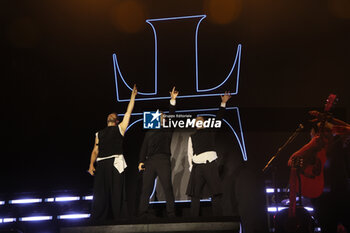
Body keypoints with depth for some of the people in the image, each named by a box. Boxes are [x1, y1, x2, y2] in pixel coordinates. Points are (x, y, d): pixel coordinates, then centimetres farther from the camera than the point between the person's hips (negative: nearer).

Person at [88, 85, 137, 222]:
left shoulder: (120, 128, 19)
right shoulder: (99, 134, 24)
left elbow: (128, 112, 15)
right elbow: (95, 150, 17)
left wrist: (133, 96, 13)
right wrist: (91, 164, 4)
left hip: (115, 163, -1)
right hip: (101, 164, 1)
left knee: (116, 191, -4)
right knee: (100, 193, -1)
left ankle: (118, 218, -2)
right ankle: (97, 220, 1)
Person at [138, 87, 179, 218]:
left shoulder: (167, 130, 19)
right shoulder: (149, 133, 24)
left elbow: (171, 116, 7)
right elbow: (144, 147, 15)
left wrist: (173, 100, -2)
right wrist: (141, 161, 1)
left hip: (163, 160, -2)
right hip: (150, 161, 2)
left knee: (167, 187, -11)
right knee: (146, 188, -4)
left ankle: (171, 214, -11)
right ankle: (143, 214, -3)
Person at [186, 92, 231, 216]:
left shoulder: (210, 131, 18)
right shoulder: (192, 137, 21)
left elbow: (218, 118, 11)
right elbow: (190, 153, 15)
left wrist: (223, 103, 5)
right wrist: (191, 167, 3)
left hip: (211, 165, -1)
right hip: (197, 166, 1)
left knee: (216, 193, -8)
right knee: (194, 195, -4)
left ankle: (218, 219, -9)